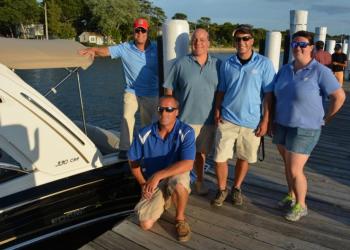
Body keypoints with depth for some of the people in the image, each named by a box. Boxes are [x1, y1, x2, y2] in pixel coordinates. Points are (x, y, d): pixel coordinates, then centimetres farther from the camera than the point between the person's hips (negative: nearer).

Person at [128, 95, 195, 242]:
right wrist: (143, 183, -6)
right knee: (145, 224, -9)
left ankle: (180, 219, -7)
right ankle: (164, 200, 24)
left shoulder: (186, 132, -20)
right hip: (153, 183, 3)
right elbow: (133, 160, 3)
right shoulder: (144, 134, -11)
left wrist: (158, 175, -35)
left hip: (176, 176, -2)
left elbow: (188, 164, -31)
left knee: (178, 182, -39)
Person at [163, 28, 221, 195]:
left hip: (208, 119, 2)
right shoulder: (181, 64, -1)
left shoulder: (217, 65, 4)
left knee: (200, 152, 17)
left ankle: (199, 181, 36)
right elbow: (169, 90, 2)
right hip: (185, 119, -2)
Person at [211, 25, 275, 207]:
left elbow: (268, 94, -3)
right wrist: (217, 111, -1)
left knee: (244, 158, 13)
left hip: (251, 122, -1)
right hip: (227, 119, 1)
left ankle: (236, 188, 36)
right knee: (220, 158, 0)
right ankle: (222, 189, 24)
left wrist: (265, 120, -7)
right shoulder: (227, 64, 4)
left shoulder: (264, 64, -4)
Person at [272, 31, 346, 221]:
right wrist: (271, 121, 8)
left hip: (305, 129, -5)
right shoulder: (285, 69, 4)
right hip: (282, 125, 6)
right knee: (288, 165, 17)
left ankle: (300, 206, 20)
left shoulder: (320, 71, -12)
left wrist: (325, 119, -3)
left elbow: (339, 96, -9)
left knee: (295, 170, -1)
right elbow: (274, 95, 13)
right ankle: (291, 196, 37)